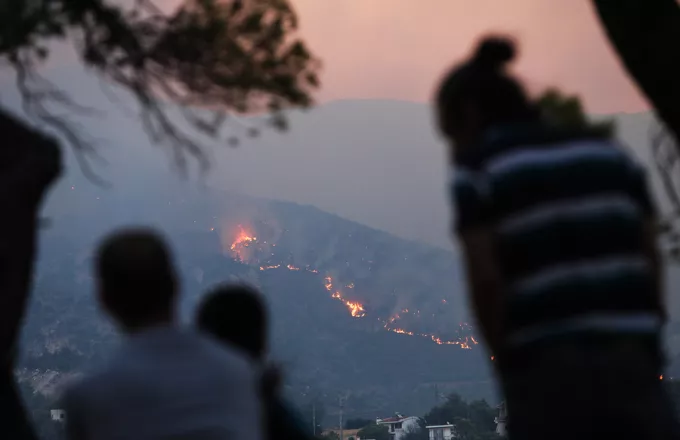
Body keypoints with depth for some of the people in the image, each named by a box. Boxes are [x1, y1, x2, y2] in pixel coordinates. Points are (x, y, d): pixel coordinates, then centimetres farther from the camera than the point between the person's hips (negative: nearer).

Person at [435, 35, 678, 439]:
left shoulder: (477, 169, 1)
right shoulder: (608, 152, 16)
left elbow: (485, 281, -8)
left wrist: (510, 373, 2)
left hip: (548, 374, -4)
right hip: (630, 365, 4)